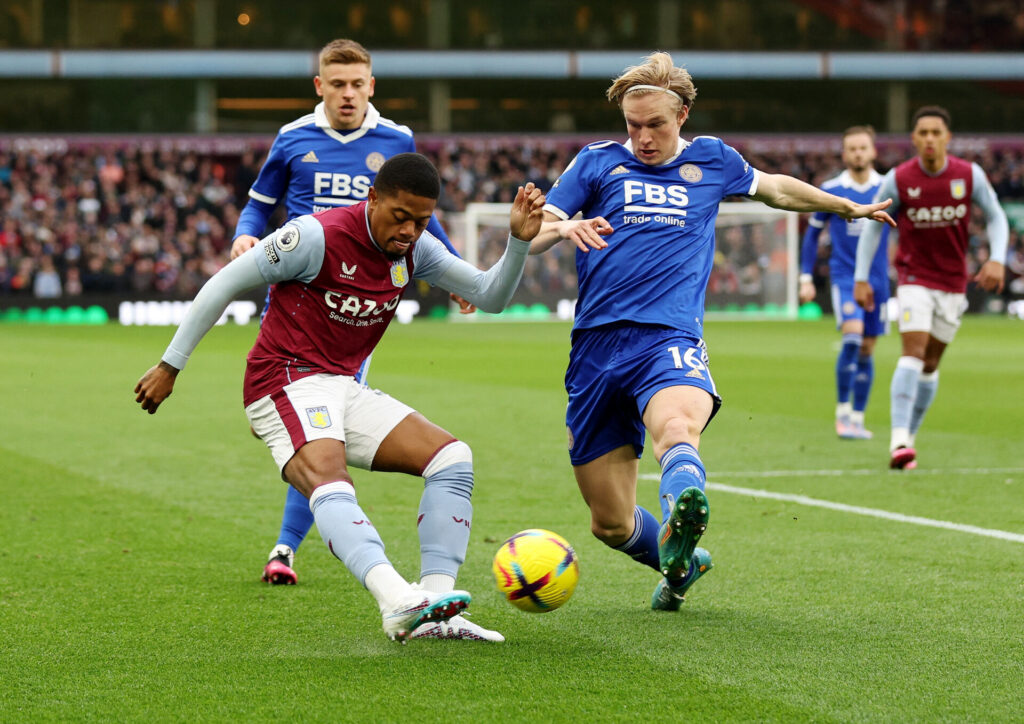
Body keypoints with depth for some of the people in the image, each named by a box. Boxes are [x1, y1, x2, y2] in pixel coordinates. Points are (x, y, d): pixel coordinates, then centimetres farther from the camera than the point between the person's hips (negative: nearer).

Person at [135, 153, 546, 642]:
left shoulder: (415, 248, 4)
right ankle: (397, 602, -57)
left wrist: (519, 240, -10)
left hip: (344, 390, 8)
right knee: (330, 487, -34)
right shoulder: (319, 236, -17)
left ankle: (433, 613, -15)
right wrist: (170, 366, -7)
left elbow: (490, 297, 9)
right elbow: (223, 285, -9)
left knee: (452, 457, -6)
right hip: (286, 386, -8)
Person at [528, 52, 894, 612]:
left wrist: (847, 207, 50)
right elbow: (529, 237, 5)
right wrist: (563, 227, -19)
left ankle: (678, 527, -68)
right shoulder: (597, 162, 12)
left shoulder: (712, 160, 17)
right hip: (597, 345, 1)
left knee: (676, 426, -39)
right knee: (612, 525, 3)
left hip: (671, 338, -1)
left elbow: (774, 188, 38)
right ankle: (681, 561, 34)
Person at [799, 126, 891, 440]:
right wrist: (806, 278, 4)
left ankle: (857, 418, 18)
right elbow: (812, 234, 8)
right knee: (852, 335, -22)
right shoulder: (830, 191, -1)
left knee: (867, 349, 7)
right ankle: (842, 411, -12)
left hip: (878, 279, 3)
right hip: (844, 275, -3)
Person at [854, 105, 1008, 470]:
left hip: (953, 282, 3)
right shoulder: (898, 180, -11)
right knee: (913, 351, -19)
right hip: (914, 277, -3)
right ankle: (899, 442, -25)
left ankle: (909, 437, 21)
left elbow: (996, 217, 3)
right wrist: (861, 278, -3)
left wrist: (997, 259, -13)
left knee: (931, 363, 8)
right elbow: (872, 225, 0)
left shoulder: (970, 175, -8)